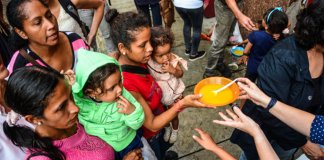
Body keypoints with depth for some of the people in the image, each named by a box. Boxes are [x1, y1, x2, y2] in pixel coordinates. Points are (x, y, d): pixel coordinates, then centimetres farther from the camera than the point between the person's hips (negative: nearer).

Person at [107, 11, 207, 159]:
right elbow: (152, 124, -29)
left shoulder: (137, 61, -16)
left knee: (165, 147, 35)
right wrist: (182, 104, -37)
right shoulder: (125, 83, -38)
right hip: (147, 138, -7)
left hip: (158, 121, 7)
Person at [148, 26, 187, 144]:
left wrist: (173, 70, -33)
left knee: (173, 115, 24)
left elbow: (180, 74, -13)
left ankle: (174, 130, 57)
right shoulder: (148, 63, -30)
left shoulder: (173, 60, -29)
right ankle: (167, 128, 61)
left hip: (173, 93, -1)